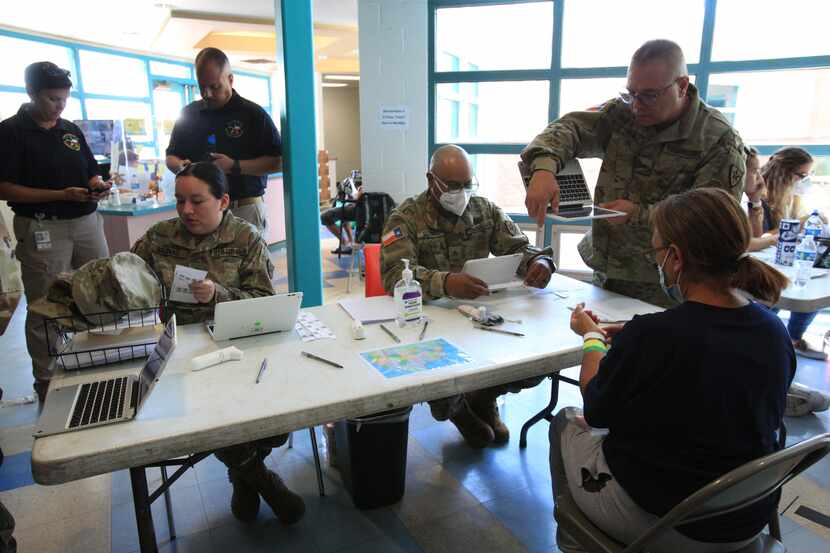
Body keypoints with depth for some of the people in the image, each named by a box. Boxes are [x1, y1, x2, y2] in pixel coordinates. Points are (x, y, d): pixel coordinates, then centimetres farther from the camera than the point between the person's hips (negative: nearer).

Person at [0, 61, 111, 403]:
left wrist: (98, 186, -3)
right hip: (42, 229, -5)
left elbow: (91, 172, 20)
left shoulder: (71, 130, 13)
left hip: (88, 222, 6)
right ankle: (46, 380, 15)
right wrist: (62, 195, -19)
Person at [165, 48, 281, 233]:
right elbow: (171, 157, 21)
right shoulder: (189, 114, 13)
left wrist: (235, 166, -15)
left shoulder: (253, 114, 0)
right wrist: (181, 166, -3)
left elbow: (278, 162, -5)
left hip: (245, 210, -3)